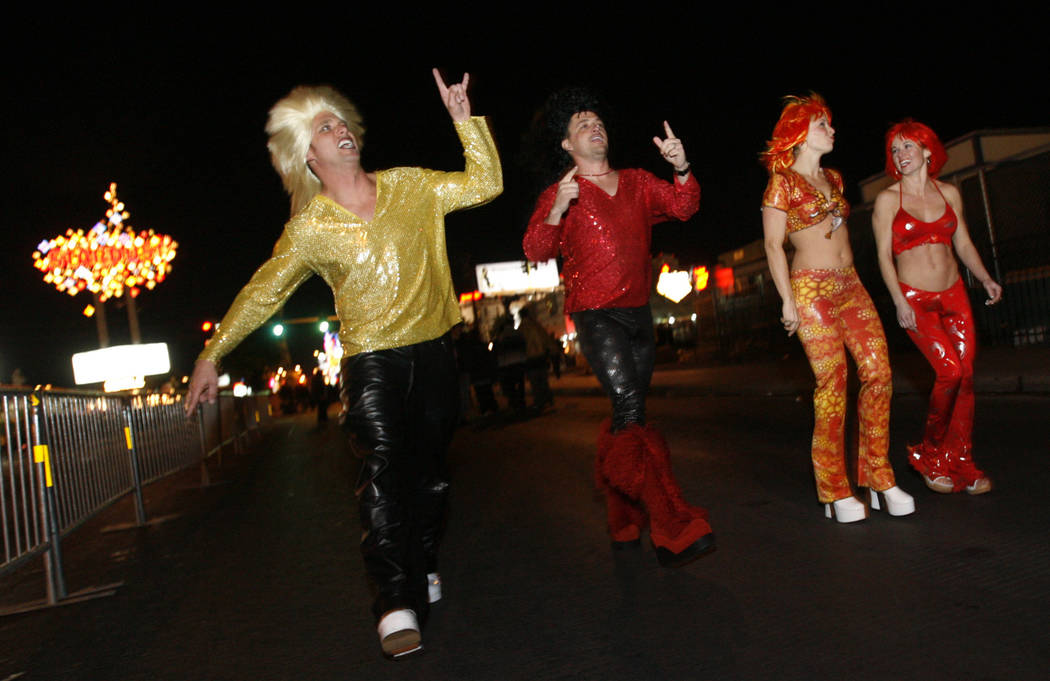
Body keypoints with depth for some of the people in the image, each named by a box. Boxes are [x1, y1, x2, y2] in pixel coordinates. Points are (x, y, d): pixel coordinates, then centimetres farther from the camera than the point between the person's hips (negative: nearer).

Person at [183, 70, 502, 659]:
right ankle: (397, 603, -13)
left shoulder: (412, 187, 5)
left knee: (429, 466, 10)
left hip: (434, 349, 3)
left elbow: (486, 183, 6)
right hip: (371, 357, -3)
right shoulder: (309, 227, -2)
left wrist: (465, 118, -2)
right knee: (383, 472, -14)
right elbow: (262, 292, 3)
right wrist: (211, 355, 1)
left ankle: (424, 568, 27)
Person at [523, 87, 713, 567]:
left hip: (638, 312, 5)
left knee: (627, 418, 10)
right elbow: (536, 251, -9)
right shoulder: (559, 194, 2)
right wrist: (557, 211, -26)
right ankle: (673, 528, -19)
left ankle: (623, 522, 23)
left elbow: (682, 207, 2)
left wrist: (680, 168, -16)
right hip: (596, 315, -5)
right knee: (629, 408, -19)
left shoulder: (637, 183, 15)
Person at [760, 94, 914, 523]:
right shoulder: (782, 182, -1)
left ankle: (879, 478, 7)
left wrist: (850, 278, 19)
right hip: (812, 289, -7)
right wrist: (788, 301, -11)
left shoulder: (833, 178, 20)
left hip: (851, 286, 7)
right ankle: (835, 492, 2)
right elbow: (773, 245, -6)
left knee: (879, 373, -3)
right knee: (832, 384, -8)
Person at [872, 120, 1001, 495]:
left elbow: (963, 243, 16)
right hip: (914, 299, -4)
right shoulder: (888, 199, -1)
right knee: (950, 371, -16)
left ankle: (962, 465, 9)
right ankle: (929, 454, 5)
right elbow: (884, 256, -5)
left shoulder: (949, 193, 10)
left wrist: (985, 278, 2)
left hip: (954, 295, 4)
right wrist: (899, 301, -14)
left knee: (966, 375, -2)